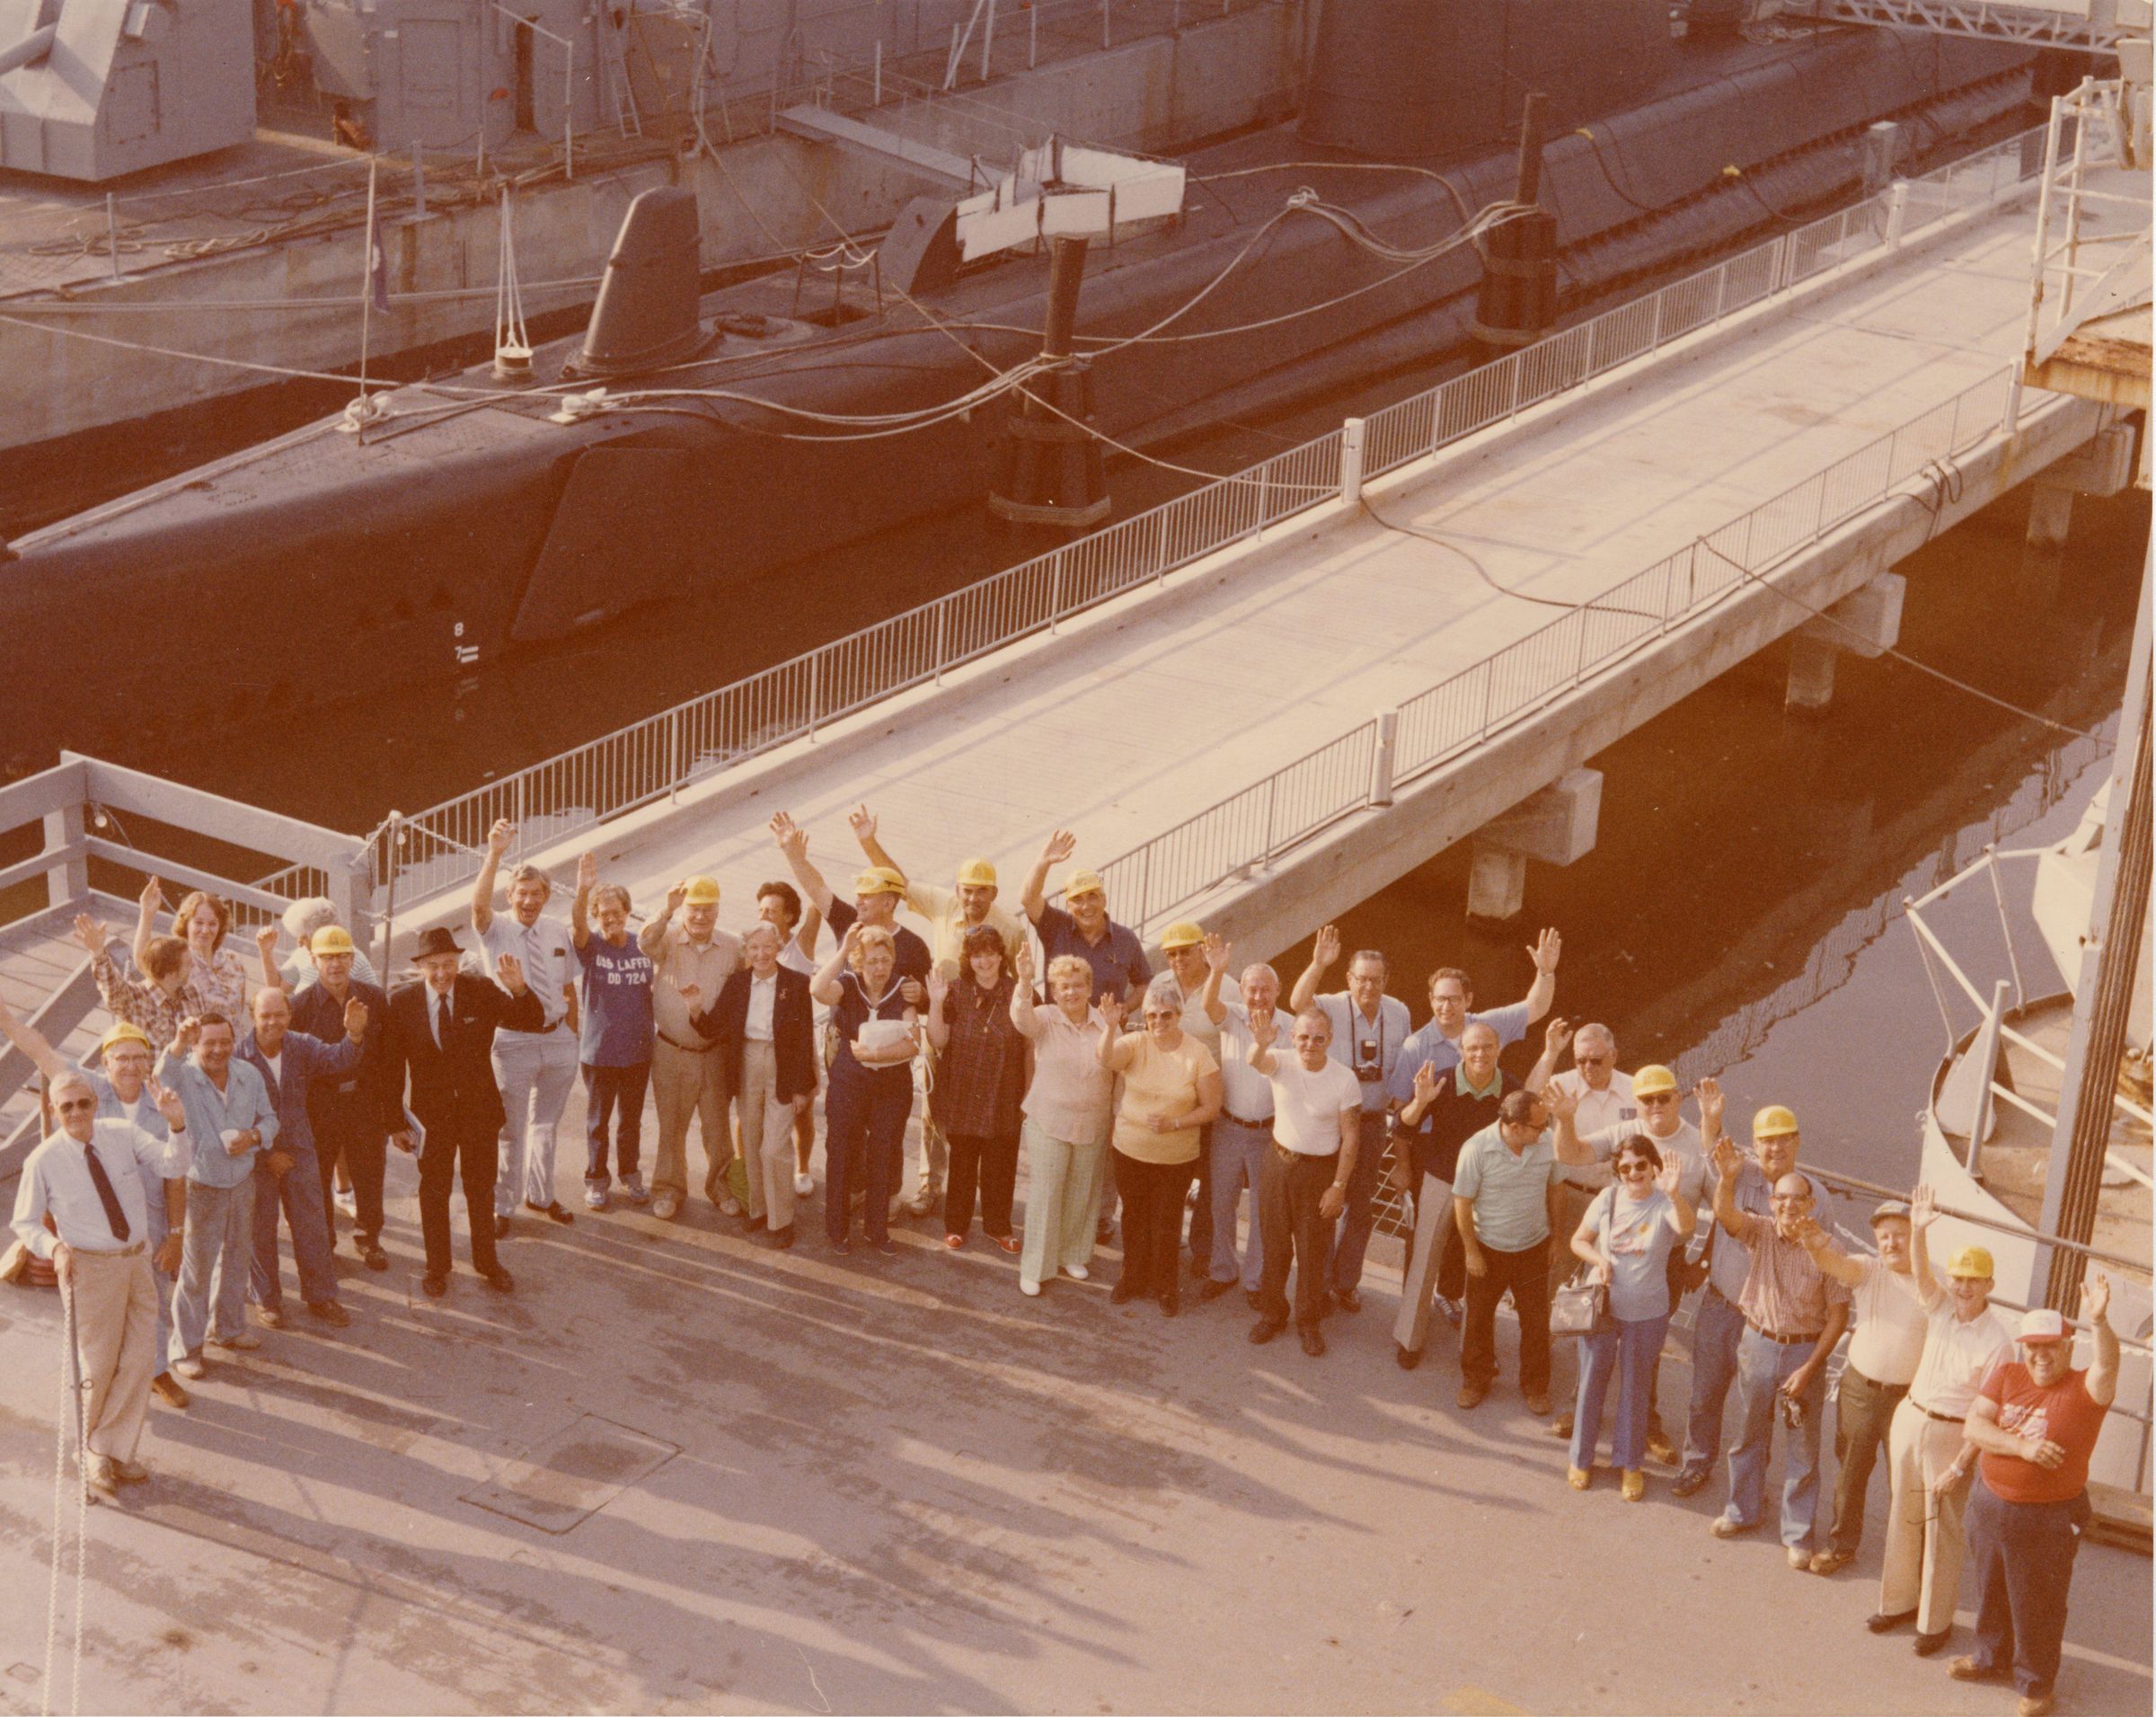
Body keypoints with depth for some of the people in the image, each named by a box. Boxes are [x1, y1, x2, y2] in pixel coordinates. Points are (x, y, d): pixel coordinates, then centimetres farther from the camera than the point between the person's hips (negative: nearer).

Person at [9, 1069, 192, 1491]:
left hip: (137, 1261, 4)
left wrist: (177, 1125, -33)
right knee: (99, 1366, 7)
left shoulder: (123, 1135, -6)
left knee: (139, 1360, 7)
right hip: (89, 1267, -3)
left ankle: (113, 1450, 23)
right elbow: (25, 1223, -3)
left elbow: (174, 1164, -15)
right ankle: (91, 1455, 29)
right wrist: (54, 1248, -22)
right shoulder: (43, 1161, -12)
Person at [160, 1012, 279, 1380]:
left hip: (242, 1182, 5)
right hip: (200, 1188, -5)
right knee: (196, 1268, 3)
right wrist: (177, 1045, -57)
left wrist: (253, 1136, -14)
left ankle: (228, 1327, 42)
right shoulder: (182, 1077, -18)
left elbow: (269, 1118, 7)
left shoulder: (249, 1076, -2)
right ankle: (186, 1346, 16)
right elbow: (161, 1081, -41)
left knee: (237, 1259, 21)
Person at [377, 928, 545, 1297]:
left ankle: (487, 1263, 32)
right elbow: (391, 1067, -5)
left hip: (479, 1110, 1)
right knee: (434, 1191, 11)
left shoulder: (482, 992, -10)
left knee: (481, 1189, 15)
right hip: (432, 1112, -1)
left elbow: (533, 1022, -12)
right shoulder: (403, 1003, -11)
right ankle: (437, 1268, 28)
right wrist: (394, 1122, -5)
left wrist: (519, 989, -32)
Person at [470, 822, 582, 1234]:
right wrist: (494, 854, -42)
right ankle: (501, 1207, 17)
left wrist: (573, 1034, 11)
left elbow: (568, 986, 11)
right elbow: (479, 903, -30)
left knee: (547, 1124, 19)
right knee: (511, 1130, 4)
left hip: (558, 1040, 4)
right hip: (513, 1042, -4)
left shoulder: (559, 932, 5)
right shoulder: (496, 928, -8)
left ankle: (541, 1195, 36)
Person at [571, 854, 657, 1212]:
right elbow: (576, 926, -31)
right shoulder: (590, 947, -9)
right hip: (599, 1051, -3)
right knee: (598, 1121, 8)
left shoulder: (643, 947, 0)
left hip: (638, 1050, 3)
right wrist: (583, 890, -50)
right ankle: (596, 1180, 21)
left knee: (631, 1119, 16)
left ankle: (630, 1176, 32)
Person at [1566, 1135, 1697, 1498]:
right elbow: (1578, 1240, 4)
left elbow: (1685, 1226, -39)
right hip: (1603, 1306, 2)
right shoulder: (1608, 1199, -8)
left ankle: (1630, 1463, 28)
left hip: (1647, 1314, -1)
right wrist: (1598, 1260, -17)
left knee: (1635, 1388, 12)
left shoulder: (1664, 1204, -15)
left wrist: (1674, 1195, -59)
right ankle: (1581, 1458, 29)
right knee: (1592, 1381, 12)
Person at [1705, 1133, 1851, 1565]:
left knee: (1804, 1447, 5)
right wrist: (1727, 1178, -47)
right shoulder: (1760, 1233, -6)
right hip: (1758, 1343, 3)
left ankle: (1797, 1534, 18)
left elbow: (1839, 1313, -11)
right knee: (1749, 1433, 18)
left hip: (1805, 1351, -3)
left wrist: (1809, 1368, -15)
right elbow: (1725, 1214, -26)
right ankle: (1743, 1511, 37)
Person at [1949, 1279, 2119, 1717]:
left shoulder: (2083, 1390, -13)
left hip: (2049, 1520, -5)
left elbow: (2107, 1366, -35)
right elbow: (1974, 1426, -9)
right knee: (1990, 1590, 23)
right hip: (1990, 1506, 5)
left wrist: (2098, 1322, -54)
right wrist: (2021, 1446, -24)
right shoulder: (2007, 1375, -2)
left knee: (2038, 1606, 8)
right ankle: (1991, 1658, 46)